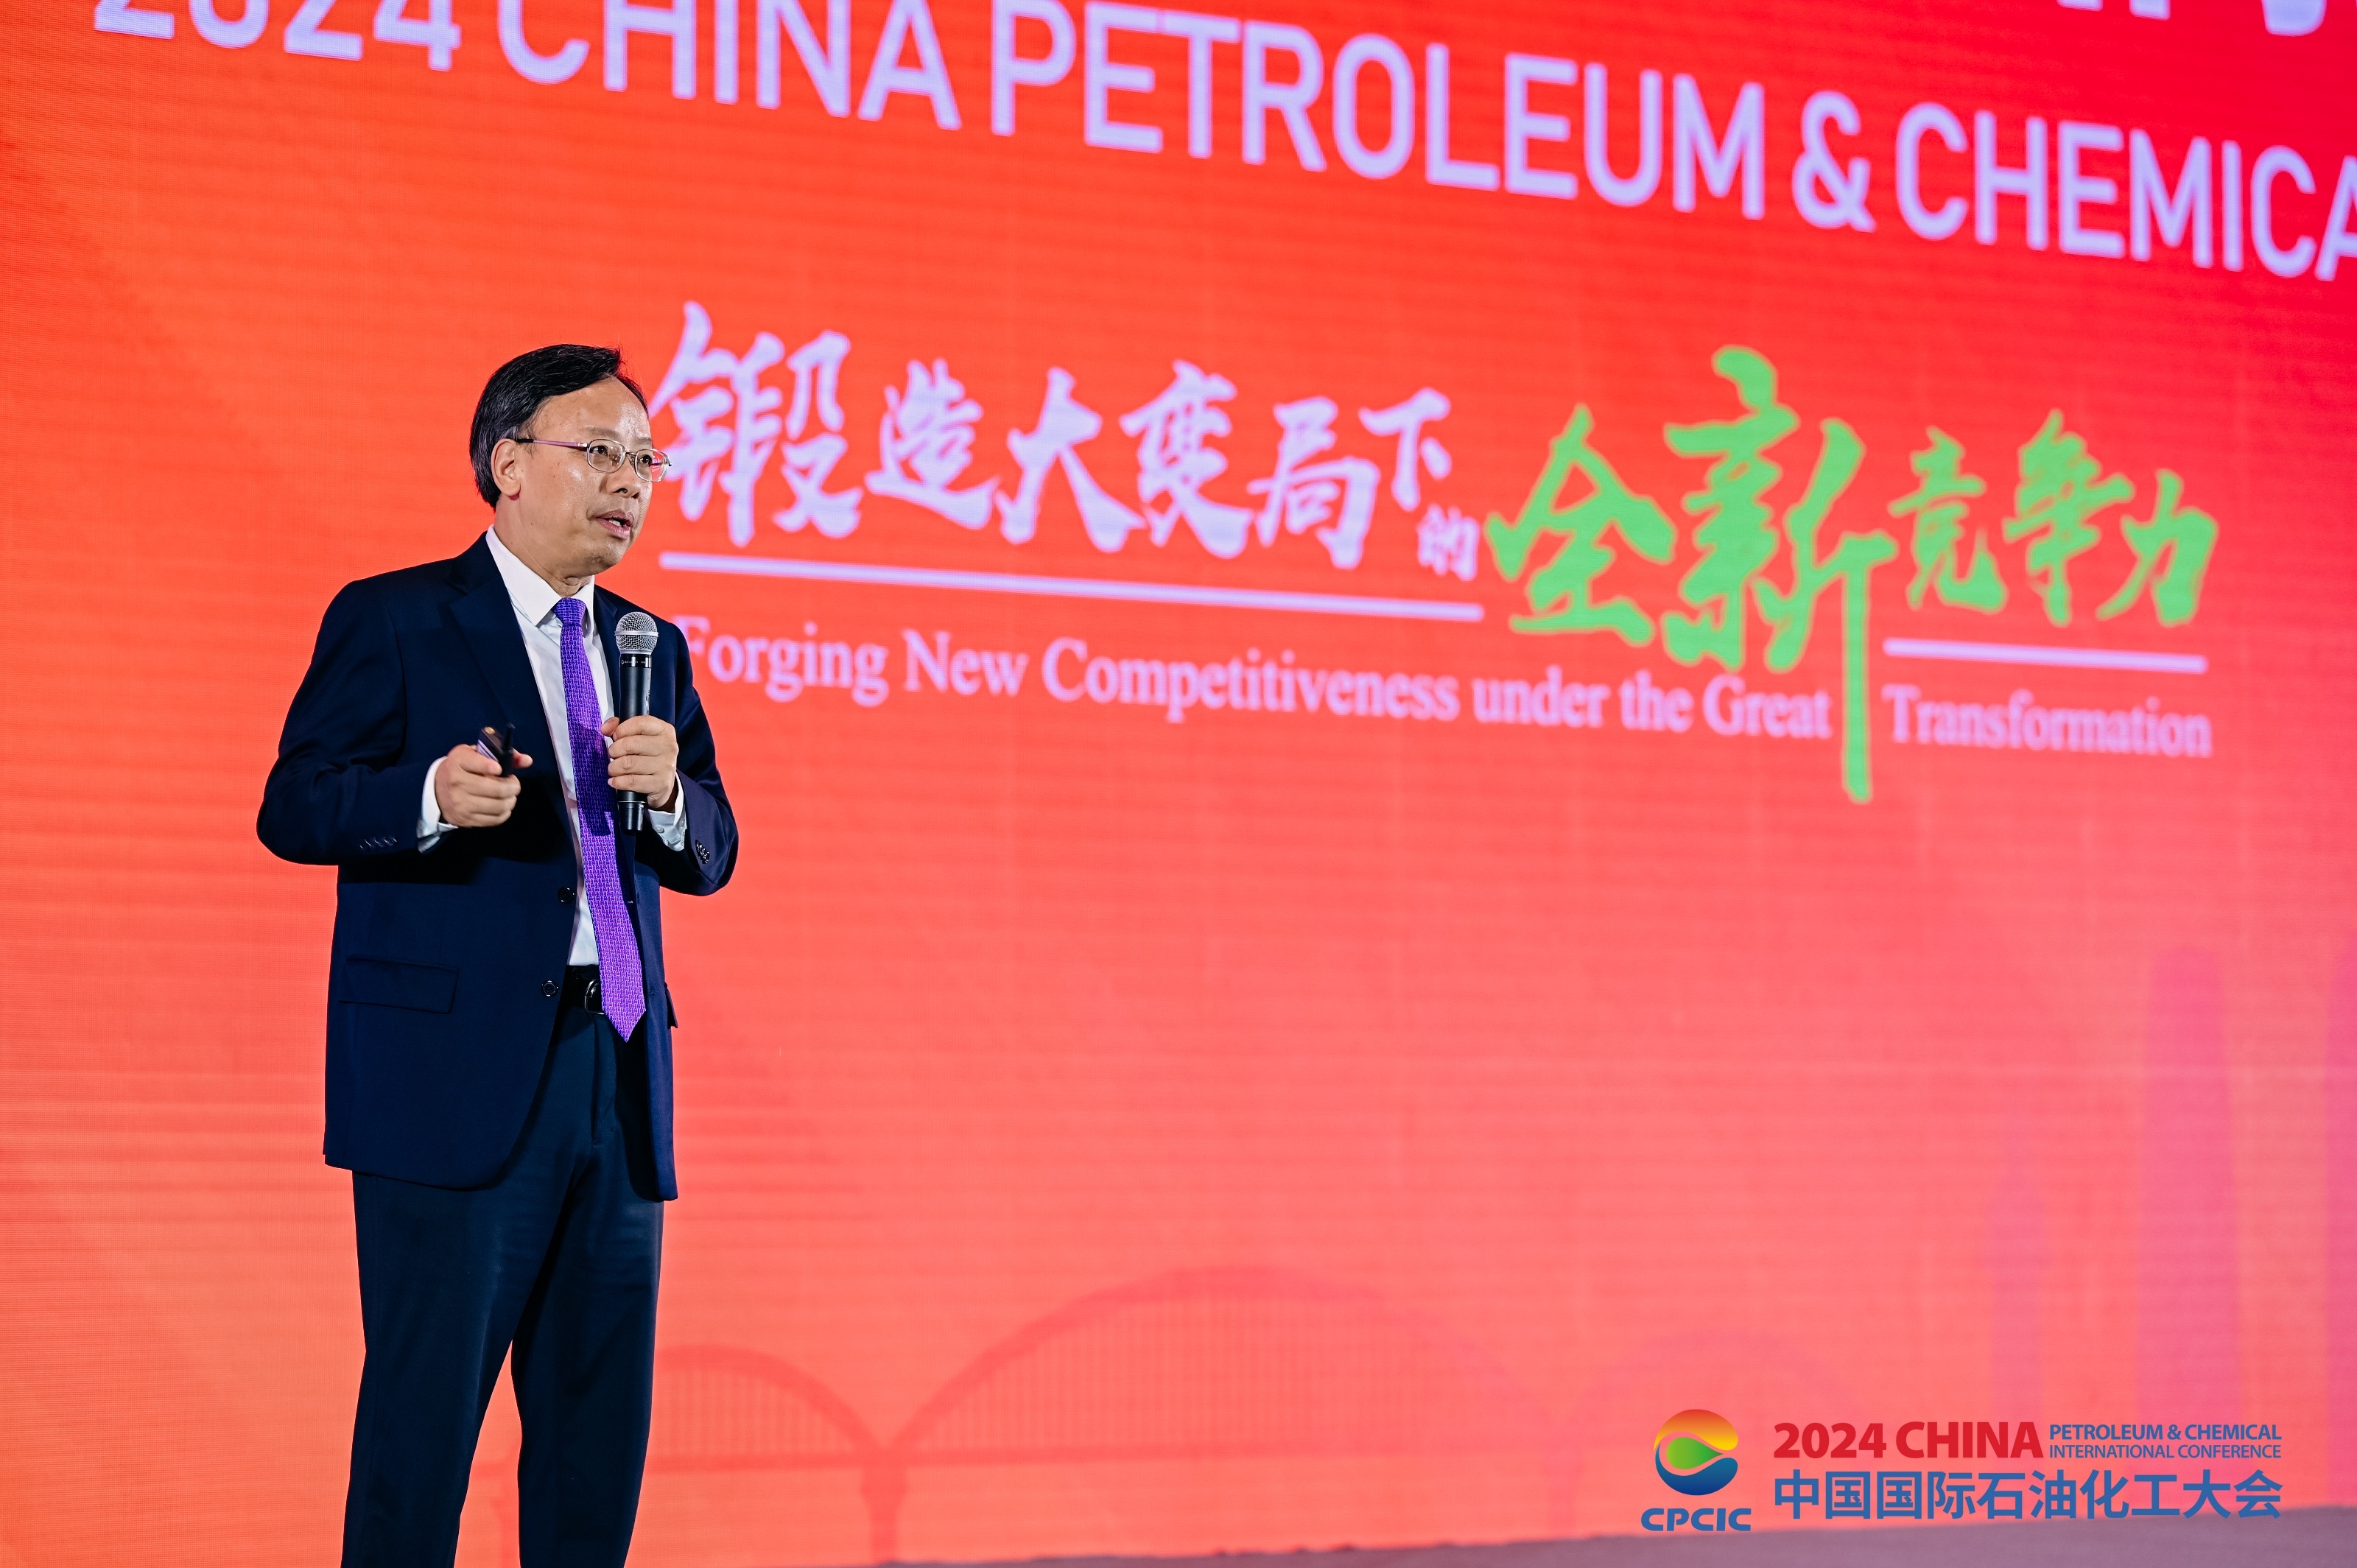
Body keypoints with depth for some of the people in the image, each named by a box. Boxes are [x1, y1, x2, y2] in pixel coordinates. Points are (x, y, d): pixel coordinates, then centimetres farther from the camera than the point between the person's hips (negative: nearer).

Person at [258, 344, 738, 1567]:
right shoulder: (390, 621, 0)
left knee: (602, 1420, 8)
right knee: (426, 1402, -5)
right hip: (457, 1073, -6)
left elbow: (711, 857, 14)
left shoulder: (649, 648, 17)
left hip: (614, 1072, 6)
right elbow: (292, 810, -7)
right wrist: (431, 799, -25)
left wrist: (669, 789, -8)